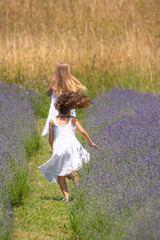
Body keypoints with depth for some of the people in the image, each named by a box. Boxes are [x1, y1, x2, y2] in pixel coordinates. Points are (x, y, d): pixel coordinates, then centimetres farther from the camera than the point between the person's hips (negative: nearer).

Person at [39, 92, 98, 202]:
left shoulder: (52, 121, 8)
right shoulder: (73, 119, 7)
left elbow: (51, 139, 9)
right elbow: (83, 132, 1)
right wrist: (91, 143, 13)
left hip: (59, 148, 0)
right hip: (73, 145, 0)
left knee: (60, 175, 9)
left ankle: (66, 196, -8)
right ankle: (72, 172, -24)